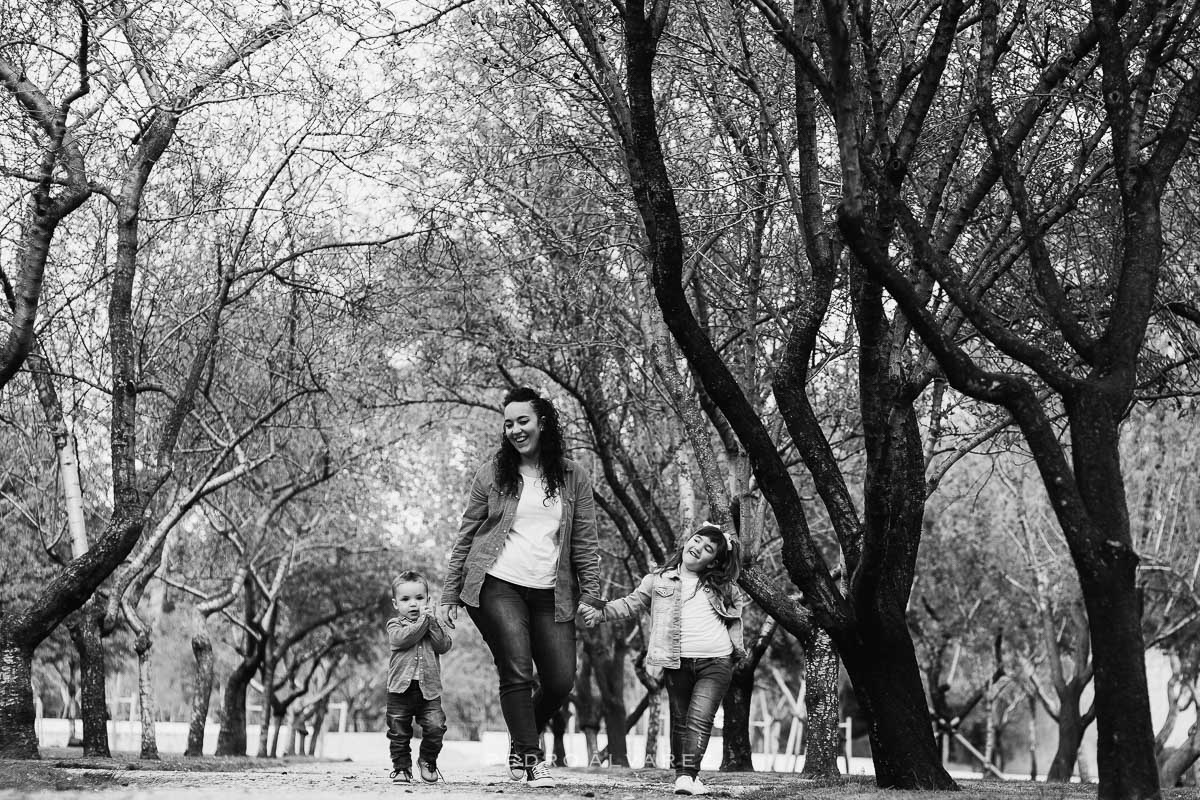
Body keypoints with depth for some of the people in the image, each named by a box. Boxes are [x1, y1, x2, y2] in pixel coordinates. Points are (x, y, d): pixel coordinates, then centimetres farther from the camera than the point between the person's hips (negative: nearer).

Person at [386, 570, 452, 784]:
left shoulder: (433, 624, 13)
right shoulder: (395, 624, 4)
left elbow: (444, 645, -3)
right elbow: (401, 639, -18)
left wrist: (431, 623, -11)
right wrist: (421, 621, -16)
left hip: (429, 688, 1)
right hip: (400, 688, -1)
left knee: (435, 727, -8)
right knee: (399, 732, 3)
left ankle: (428, 762, 14)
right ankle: (401, 767, 19)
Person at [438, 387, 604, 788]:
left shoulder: (573, 477, 7)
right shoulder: (492, 473, 5)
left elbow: (586, 541, 7)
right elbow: (465, 537, 8)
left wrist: (590, 595, -2)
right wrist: (449, 595, 5)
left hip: (552, 593, 2)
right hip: (497, 586, -2)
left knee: (561, 680, -2)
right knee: (517, 673, -13)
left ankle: (521, 742, 24)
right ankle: (531, 759, -2)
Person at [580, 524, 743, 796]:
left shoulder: (724, 588, 14)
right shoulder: (659, 579, 9)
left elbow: (734, 619, 26)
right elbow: (630, 603, 10)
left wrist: (737, 647, 17)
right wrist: (601, 613, -1)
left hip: (715, 661, -1)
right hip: (676, 662, 1)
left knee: (700, 718, -13)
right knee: (680, 719, 7)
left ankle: (688, 774, -18)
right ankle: (681, 771, 16)